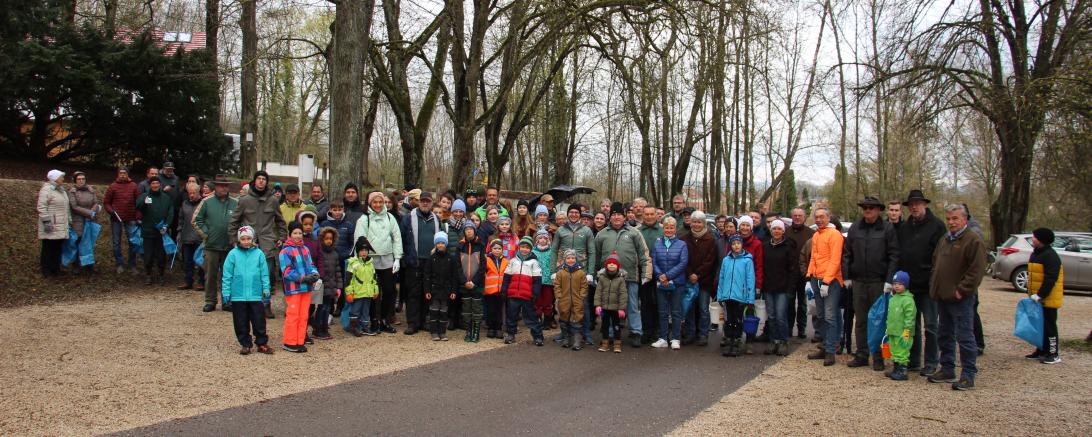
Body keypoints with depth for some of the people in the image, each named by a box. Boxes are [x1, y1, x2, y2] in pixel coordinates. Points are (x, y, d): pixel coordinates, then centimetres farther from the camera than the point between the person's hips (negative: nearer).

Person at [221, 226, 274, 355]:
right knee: (241, 322, 8)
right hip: (238, 296, 0)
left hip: (256, 295, 0)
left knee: (259, 320, 4)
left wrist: (266, 290, 0)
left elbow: (264, 274, 4)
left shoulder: (258, 254, 1)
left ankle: (262, 343, 15)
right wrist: (226, 293, -2)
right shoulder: (233, 254, -2)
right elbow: (227, 275, 0)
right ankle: (245, 344, 20)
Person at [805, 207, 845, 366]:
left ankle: (830, 351, -5)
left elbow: (835, 260, -14)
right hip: (817, 280, 8)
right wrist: (809, 277, 11)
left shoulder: (834, 234, -8)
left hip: (831, 281, -8)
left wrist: (826, 281, -19)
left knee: (830, 316, -8)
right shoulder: (815, 236, 16)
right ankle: (824, 347, 19)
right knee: (821, 316, 12)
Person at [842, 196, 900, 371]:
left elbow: (894, 256, -6)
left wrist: (889, 280, -12)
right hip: (858, 281, 4)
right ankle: (861, 355, 17)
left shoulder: (887, 229, -3)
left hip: (879, 282, -3)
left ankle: (878, 357, 11)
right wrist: (846, 277, 5)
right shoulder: (855, 228, 7)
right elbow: (846, 254, 11)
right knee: (860, 320, 9)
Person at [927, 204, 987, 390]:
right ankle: (947, 370, 25)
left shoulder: (974, 241, -10)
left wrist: (962, 290, -18)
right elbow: (935, 263, 25)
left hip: (961, 298, -9)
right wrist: (934, 286, 14)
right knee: (945, 336, 15)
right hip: (943, 296, 9)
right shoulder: (944, 240, 16)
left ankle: (968, 376, 1)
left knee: (965, 337, -5)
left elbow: (977, 269, -17)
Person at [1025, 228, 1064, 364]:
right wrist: (1033, 294, 18)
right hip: (1038, 298, 10)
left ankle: (1054, 354, 1)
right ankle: (1041, 351, 23)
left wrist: (1040, 295, -25)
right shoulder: (1036, 254, 15)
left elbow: (1051, 279, -24)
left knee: (1049, 326, -5)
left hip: (1048, 299, -10)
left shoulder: (1050, 256, -17)